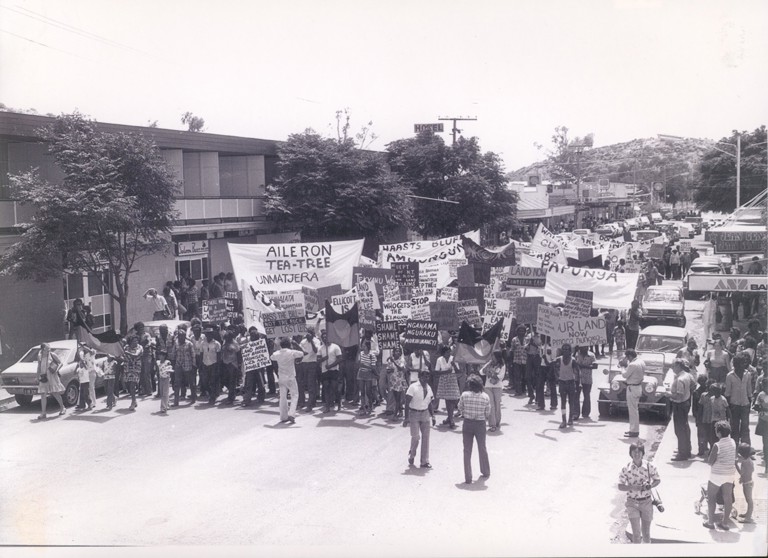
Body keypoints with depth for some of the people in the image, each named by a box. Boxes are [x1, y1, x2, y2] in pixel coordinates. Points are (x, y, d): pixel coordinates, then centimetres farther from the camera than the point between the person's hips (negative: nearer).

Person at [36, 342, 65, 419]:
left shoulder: (52, 355, -2)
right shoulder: (39, 357, 7)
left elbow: (60, 363, 1)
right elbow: (39, 368, 17)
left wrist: (56, 369, -16)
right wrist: (38, 378, 14)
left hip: (52, 376, -3)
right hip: (43, 377, 3)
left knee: (55, 393, 1)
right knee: (43, 395, -3)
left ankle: (62, 407, 24)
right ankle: (43, 413, -2)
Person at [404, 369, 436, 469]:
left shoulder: (428, 388, 6)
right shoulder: (413, 387, -12)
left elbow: (429, 403, 13)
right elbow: (407, 403, -12)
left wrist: (433, 416, 5)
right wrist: (406, 418, -17)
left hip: (425, 414, 5)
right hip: (414, 414, -5)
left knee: (426, 437, 1)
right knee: (415, 437, -7)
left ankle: (424, 462, 8)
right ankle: (411, 455, 24)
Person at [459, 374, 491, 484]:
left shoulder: (464, 395, -13)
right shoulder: (485, 397, -11)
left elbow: (460, 407, 1)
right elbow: (488, 413, -4)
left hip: (467, 423, -1)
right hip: (480, 424, 1)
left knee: (467, 451, 8)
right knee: (482, 449, 21)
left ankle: (468, 478, 9)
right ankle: (486, 473, 38)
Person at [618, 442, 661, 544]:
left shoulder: (649, 466, -7)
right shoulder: (626, 468, -9)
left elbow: (657, 480, 6)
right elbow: (620, 486, -4)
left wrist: (650, 486, -15)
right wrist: (632, 487, -21)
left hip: (647, 501, 1)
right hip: (632, 502, -1)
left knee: (646, 531, 11)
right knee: (636, 532, -8)